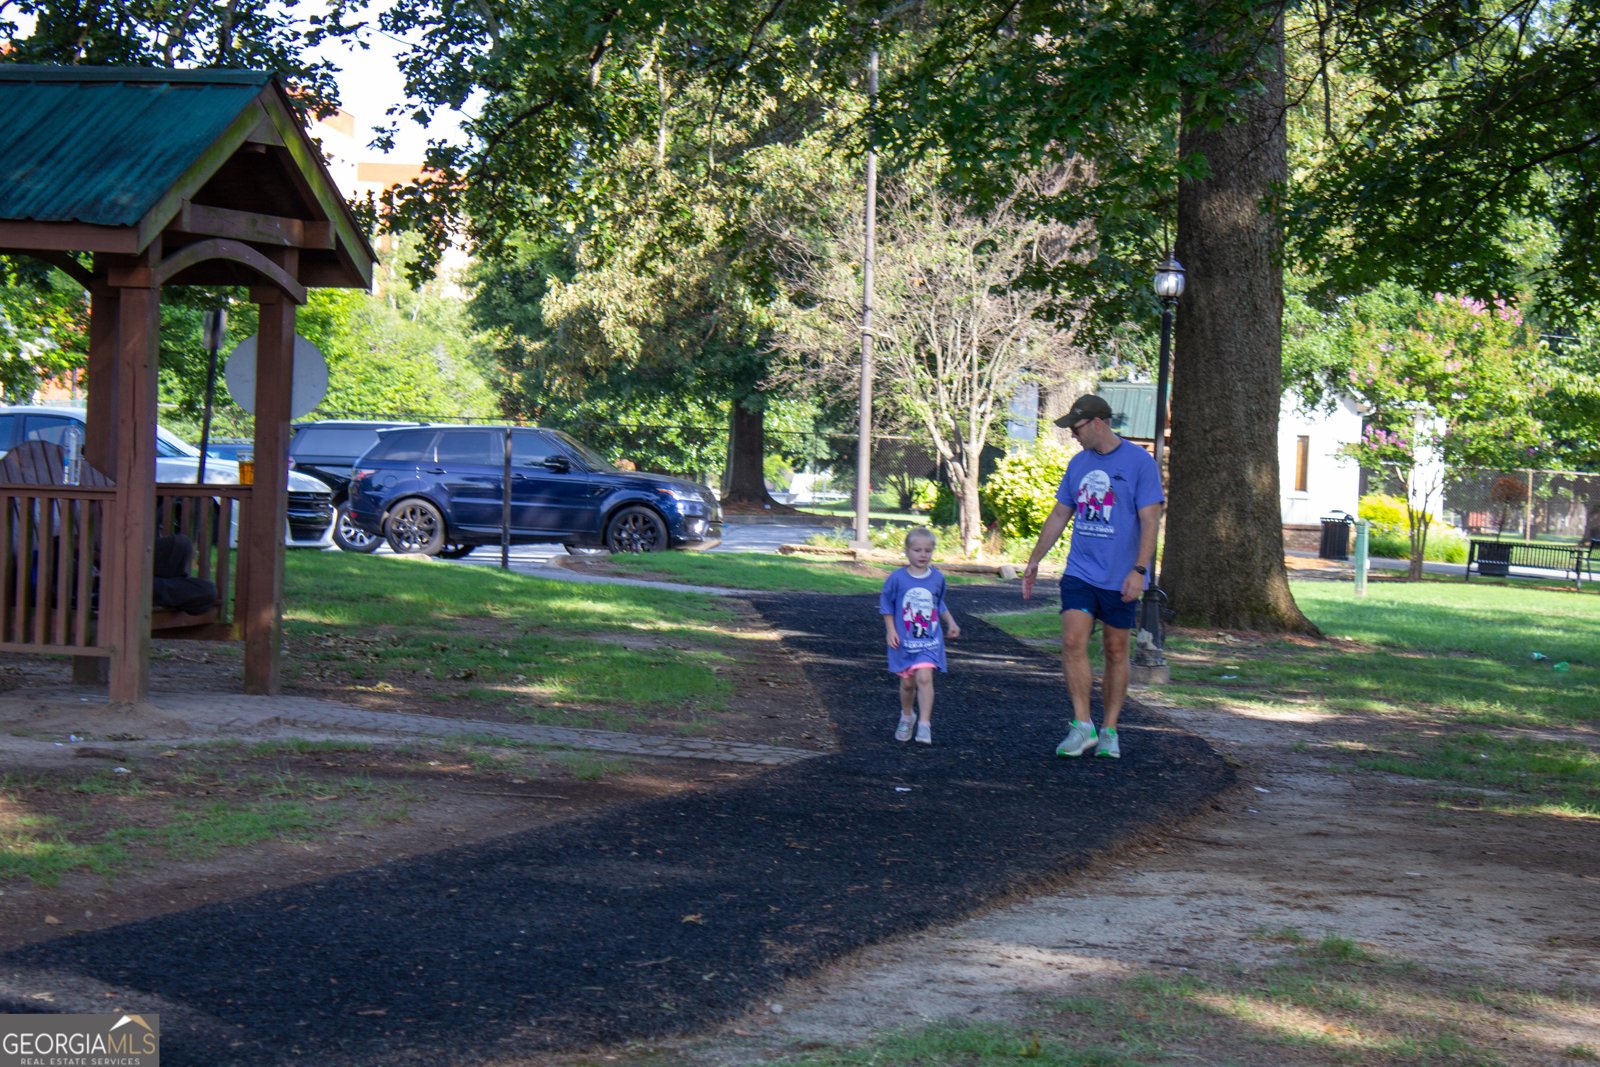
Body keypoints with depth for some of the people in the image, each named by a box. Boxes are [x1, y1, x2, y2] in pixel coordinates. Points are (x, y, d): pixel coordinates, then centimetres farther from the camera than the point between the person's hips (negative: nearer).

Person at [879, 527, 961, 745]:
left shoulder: (937, 578, 0)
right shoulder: (897, 578, -8)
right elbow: (886, 605, 1)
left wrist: (951, 623, 11)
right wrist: (890, 630, -6)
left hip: (929, 640, 0)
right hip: (904, 640, 0)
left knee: (924, 677, -18)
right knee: (907, 683, 11)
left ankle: (924, 724, -17)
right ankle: (907, 717, 37)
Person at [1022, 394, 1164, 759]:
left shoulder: (1139, 462, -7)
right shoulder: (1078, 463, 10)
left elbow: (1150, 520, -10)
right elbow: (1059, 515, 19)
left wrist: (1139, 570, -17)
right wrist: (1035, 560, 17)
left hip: (1120, 579, -4)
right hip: (1080, 572, 4)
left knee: (1116, 652, 5)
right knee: (1073, 643, -11)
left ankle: (1109, 731, 14)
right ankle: (1082, 726, -7)